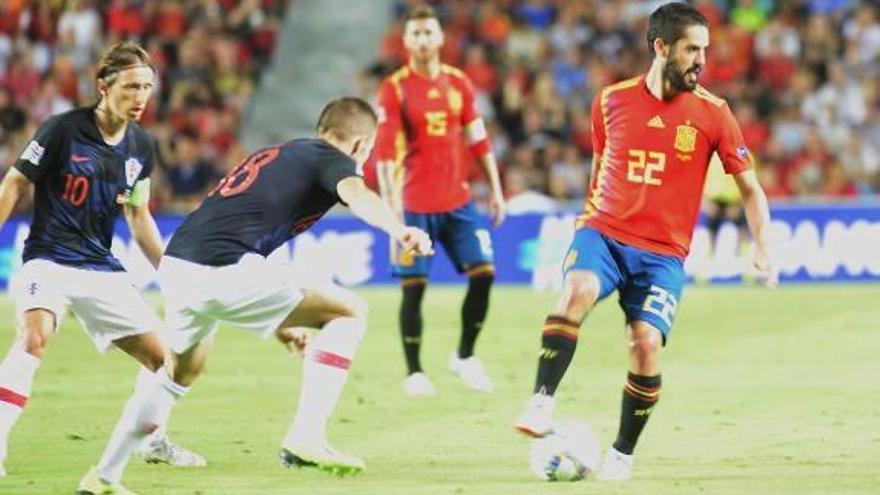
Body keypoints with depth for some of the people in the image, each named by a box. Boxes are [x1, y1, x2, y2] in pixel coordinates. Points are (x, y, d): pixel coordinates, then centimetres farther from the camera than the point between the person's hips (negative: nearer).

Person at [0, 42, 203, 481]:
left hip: (103, 271, 6)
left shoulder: (140, 147, 6)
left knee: (164, 357, 7)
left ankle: (150, 441, 33)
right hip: (49, 261, -6)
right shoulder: (63, 130, -12)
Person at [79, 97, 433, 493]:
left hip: (176, 264, 8)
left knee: (181, 371, 33)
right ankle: (306, 437, -9)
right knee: (348, 313, 1)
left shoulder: (272, 157, 31)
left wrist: (279, 319, 49)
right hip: (222, 271, -8)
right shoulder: (332, 160, 6)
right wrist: (400, 231, -38)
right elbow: (355, 193, -18)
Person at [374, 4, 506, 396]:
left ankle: (465, 356, 14)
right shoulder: (394, 89, -5)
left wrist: (495, 190, 12)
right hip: (415, 204, -4)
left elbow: (478, 140, 13)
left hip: (457, 201, 4)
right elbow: (384, 150, -11)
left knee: (483, 272, -4)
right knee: (413, 286, -2)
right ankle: (414, 372, 8)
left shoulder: (459, 83, 8)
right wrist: (389, 202, -19)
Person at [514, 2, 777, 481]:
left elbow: (750, 188, 6)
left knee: (646, 343, -17)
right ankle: (541, 405, -33)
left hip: (662, 253, 0)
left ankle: (622, 454, 3)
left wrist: (762, 249, -6)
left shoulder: (712, 114, -1)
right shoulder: (612, 101, 3)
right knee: (577, 289, -32)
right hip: (604, 232, 0)